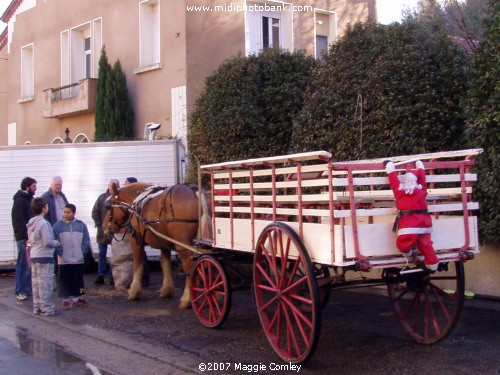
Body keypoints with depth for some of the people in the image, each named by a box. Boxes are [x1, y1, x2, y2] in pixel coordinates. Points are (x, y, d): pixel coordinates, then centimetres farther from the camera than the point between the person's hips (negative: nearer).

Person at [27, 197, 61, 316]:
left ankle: (37, 307, 18)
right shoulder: (44, 223, -17)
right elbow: (47, 241, -20)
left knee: (36, 283, 12)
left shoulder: (31, 223, 10)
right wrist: (56, 243, -2)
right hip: (44, 257, -9)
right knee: (46, 284, -3)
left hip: (34, 256, 9)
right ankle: (47, 308, 0)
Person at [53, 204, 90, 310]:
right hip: (64, 260, -2)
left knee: (78, 280, 13)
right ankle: (65, 300, 13)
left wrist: (82, 252, -5)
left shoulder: (81, 225, 1)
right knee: (65, 281, 3)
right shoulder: (58, 226, -5)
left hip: (78, 260, 2)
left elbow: (86, 241, 4)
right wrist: (60, 252, -13)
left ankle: (76, 299, 26)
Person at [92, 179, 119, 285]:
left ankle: (113, 276, 11)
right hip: (103, 231, 3)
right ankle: (100, 276, 15)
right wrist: (99, 225, -6)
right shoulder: (102, 197, 3)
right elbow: (95, 212, 3)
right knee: (102, 254, 9)